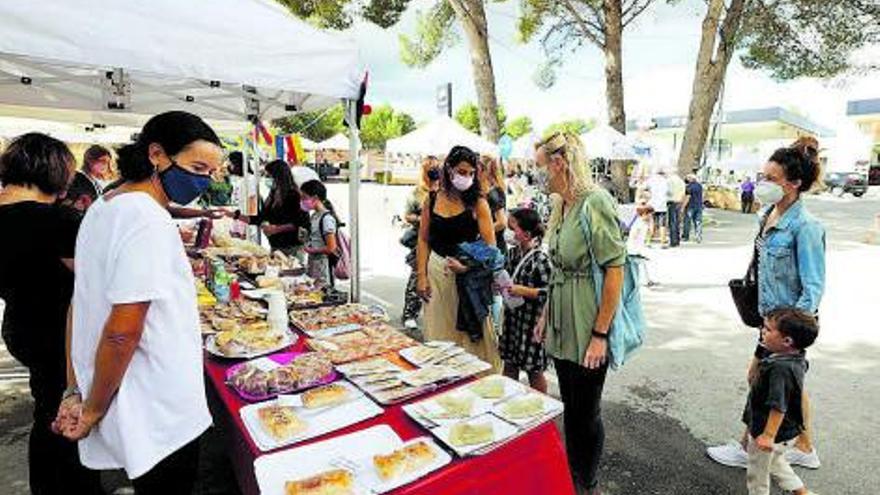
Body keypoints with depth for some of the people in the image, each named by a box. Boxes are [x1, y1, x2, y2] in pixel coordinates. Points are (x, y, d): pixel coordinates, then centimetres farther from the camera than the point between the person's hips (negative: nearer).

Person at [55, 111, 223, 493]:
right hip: (161, 420, -8)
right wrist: (94, 411, -9)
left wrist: (75, 391, 13)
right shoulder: (149, 221, -22)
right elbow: (122, 332, -24)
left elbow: (81, 305, 11)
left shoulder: (101, 208, 8)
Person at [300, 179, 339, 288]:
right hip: (312, 263, 9)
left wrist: (311, 250, -11)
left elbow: (331, 248, -19)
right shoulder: (314, 216, 8)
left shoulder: (327, 218, -18)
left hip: (323, 266, -9)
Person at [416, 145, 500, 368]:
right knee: (439, 334, 12)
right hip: (437, 270, 3)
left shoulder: (478, 203, -5)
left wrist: (466, 266, -21)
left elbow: (490, 246, -8)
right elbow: (423, 240, 7)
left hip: (469, 272, -3)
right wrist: (421, 276, 1)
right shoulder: (432, 200, 4)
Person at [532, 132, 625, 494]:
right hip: (561, 327, 8)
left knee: (586, 412, 11)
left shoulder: (595, 203, -19)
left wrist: (600, 335, -19)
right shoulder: (562, 205, 7)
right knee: (570, 406, 21)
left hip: (587, 330, -8)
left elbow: (615, 270, -20)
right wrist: (546, 314, 15)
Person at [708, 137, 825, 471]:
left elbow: (813, 288, -21)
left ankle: (747, 449, 23)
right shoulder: (768, 214, 3)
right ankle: (805, 450, 37)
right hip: (775, 313, 8)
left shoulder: (805, 226, -22)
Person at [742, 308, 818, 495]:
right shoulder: (796, 358, -6)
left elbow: (779, 407, -34)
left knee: (757, 475, 14)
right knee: (775, 463, 34)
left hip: (768, 433, -9)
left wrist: (768, 436, -30)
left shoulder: (781, 368, -35)